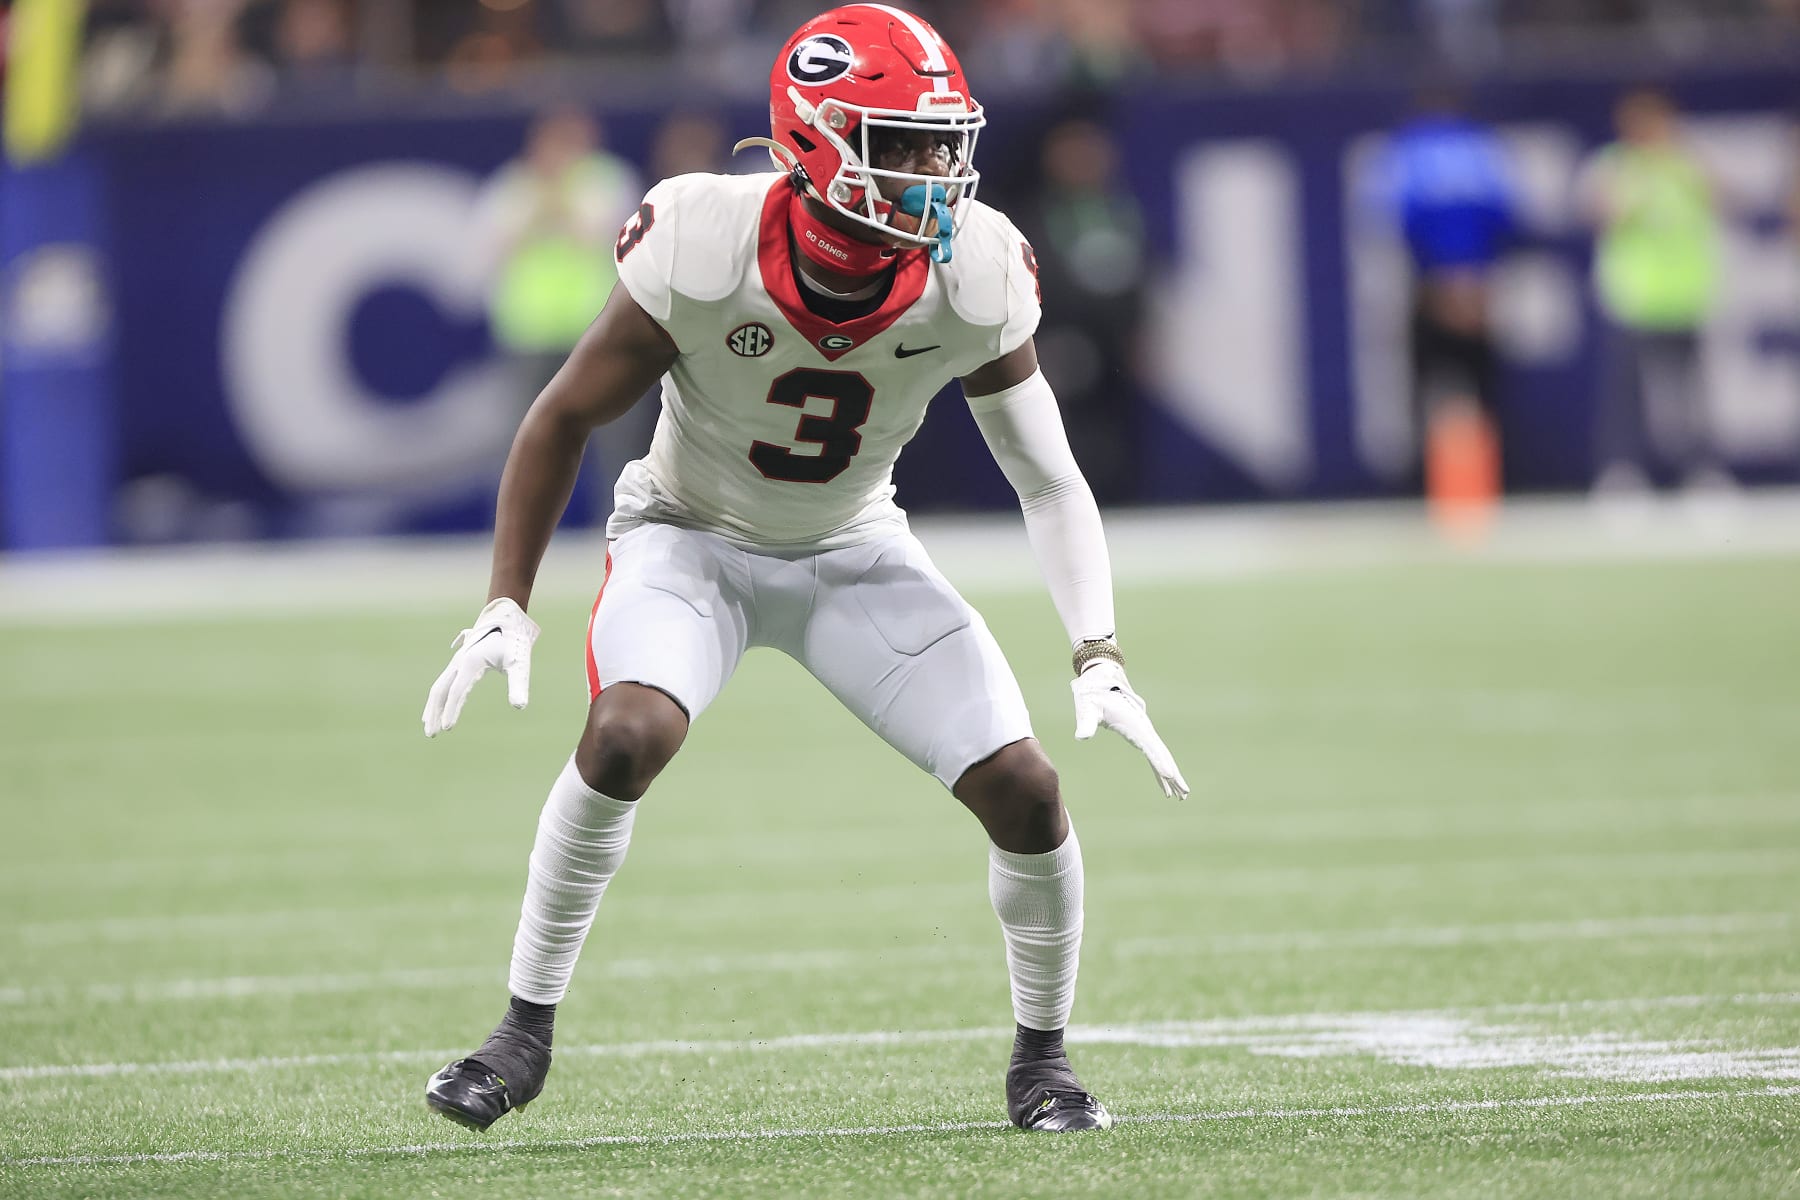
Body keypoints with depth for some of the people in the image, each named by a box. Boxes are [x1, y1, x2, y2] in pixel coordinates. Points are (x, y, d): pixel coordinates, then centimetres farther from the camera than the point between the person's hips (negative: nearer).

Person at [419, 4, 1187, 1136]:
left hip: (854, 553, 3)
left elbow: (1050, 480, -10)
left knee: (1025, 787, -11)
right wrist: (507, 607, -15)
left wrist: (1100, 658, -20)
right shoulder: (704, 254, -29)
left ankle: (1043, 1054, 14)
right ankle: (526, 1030, -13)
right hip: (693, 536, -2)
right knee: (627, 734, -31)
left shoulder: (973, 279, -22)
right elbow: (566, 418, -13)